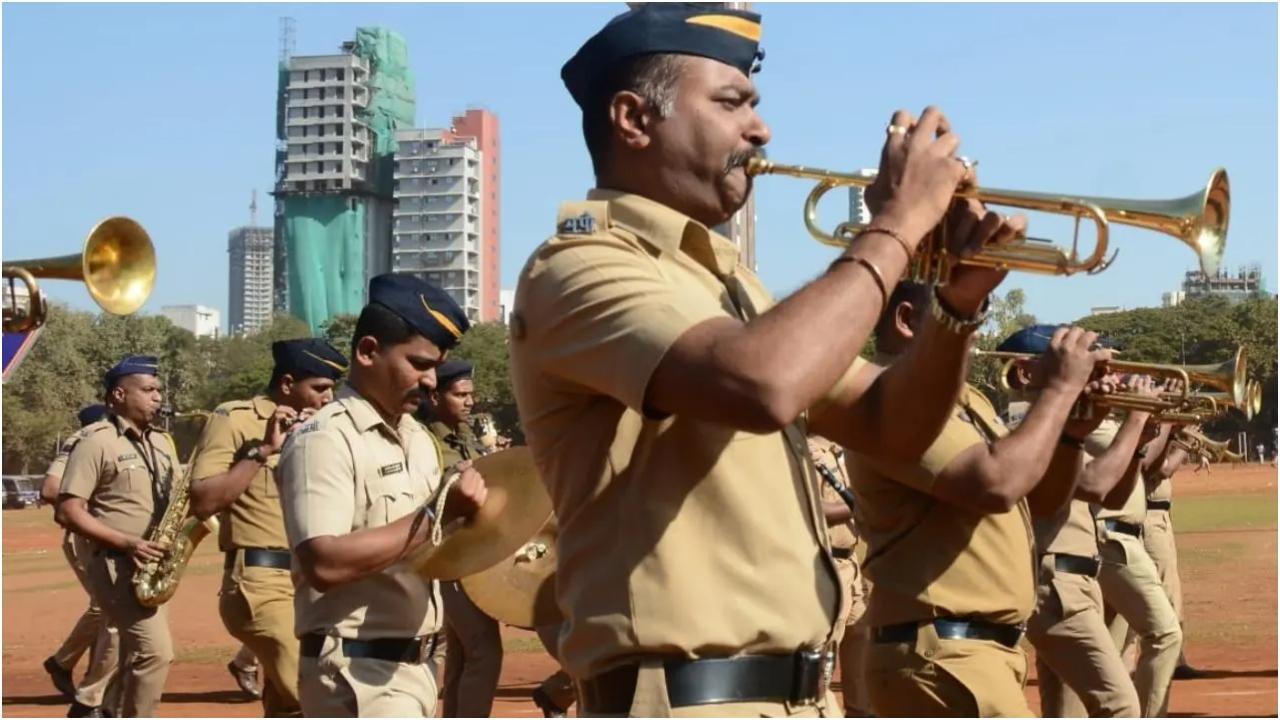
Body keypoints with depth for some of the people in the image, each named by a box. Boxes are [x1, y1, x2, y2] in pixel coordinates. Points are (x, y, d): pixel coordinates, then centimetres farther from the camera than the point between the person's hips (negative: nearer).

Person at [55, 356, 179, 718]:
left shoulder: (162, 443, 15)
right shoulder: (96, 443, -9)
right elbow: (68, 512, -14)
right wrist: (126, 542, -21)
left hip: (154, 567, 8)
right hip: (117, 566, -8)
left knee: (139, 657, 11)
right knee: (156, 652, -18)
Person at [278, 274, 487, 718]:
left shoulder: (417, 438, 14)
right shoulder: (323, 439, -14)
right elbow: (324, 564, -26)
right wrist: (437, 512, -22)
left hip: (412, 666, 9)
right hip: (356, 673, -9)